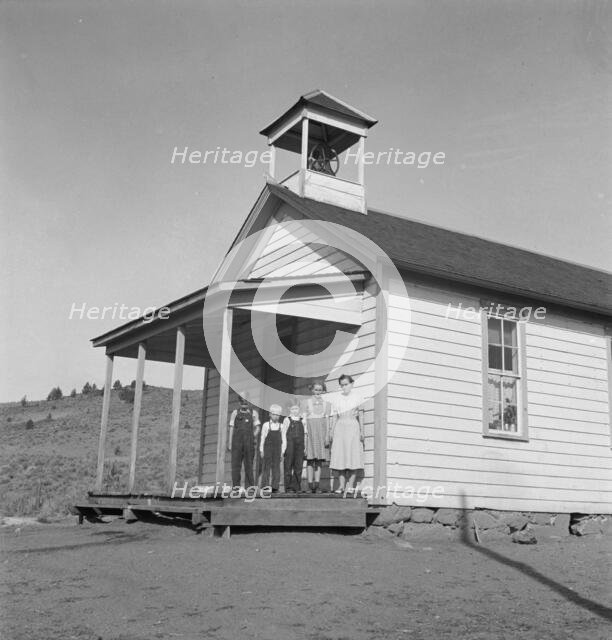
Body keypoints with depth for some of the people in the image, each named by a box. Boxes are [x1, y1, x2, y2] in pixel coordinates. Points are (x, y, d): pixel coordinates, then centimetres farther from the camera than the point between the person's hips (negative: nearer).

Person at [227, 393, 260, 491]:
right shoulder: (235, 413, 11)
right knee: (236, 463, -4)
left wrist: (253, 437, -12)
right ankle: (236, 485, -2)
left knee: (249, 464, 0)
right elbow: (231, 429, 8)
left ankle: (249, 486, 2)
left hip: (249, 442, 0)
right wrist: (229, 443, 2)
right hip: (237, 442, 0)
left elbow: (257, 428, 6)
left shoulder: (253, 413, 10)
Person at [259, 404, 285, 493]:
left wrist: (282, 451, 3)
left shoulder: (281, 426, 6)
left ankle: (274, 487, 3)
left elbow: (284, 440, 8)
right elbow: (262, 438, 4)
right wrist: (261, 450, 2)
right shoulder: (266, 425, 1)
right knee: (267, 467, -2)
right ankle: (265, 487, 2)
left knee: (276, 468, 0)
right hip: (267, 449, -2)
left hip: (277, 450, 2)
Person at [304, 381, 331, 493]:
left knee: (319, 459, 0)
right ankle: (310, 484, -10)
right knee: (310, 459, -7)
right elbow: (304, 419, 5)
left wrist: (327, 435, 0)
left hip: (321, 430, 2)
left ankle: (317, 484, 0)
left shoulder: (326, 403, 12)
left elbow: (327, 420, 9)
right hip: (310, 430, -2)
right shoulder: (307, 402, 8)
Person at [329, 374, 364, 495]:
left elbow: (360, 415, 4)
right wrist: (331, 431, 3)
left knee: (354, 457, -8)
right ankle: (341, 485, -3)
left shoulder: (356, 396, 7)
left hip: (353, 427, -2)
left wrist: (362, 431, -3)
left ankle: (350, 485, -7)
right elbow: (334, 417, 12)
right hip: (340, 427, 2)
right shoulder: (337, 399, 12)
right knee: (340, 456, -5)